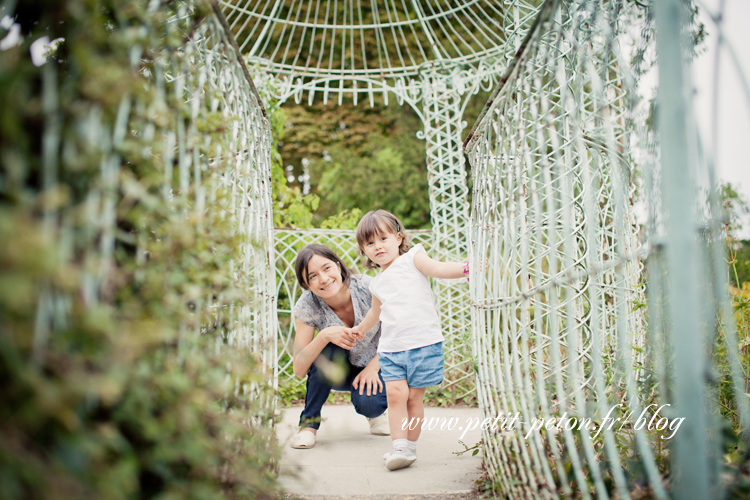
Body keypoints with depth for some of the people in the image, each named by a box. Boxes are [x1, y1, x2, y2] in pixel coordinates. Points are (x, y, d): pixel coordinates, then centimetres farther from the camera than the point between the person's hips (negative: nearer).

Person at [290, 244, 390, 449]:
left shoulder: (368, 288, -27)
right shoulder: (308, 305, -23)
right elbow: (299, 369, -25)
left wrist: (373, 367, -21)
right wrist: (324, 336, -40)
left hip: (375, 365, -1)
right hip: (337, 371, 1)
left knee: (368, 404, -31)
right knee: (330, 346, -32)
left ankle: (375, 411, 8)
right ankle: (309, 423, -16)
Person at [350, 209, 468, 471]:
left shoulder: (412, 258, 5)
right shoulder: (377, 283, 20)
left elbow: (438, 268, -11)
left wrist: (466, 267, -29)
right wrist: (361, 328, 53)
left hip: (424, 342, -4)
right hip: (391, 348, 4)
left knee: (415, 396, 0)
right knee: (395, 393, -11)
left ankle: (410, 447, 11)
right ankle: (399, 447, -7)